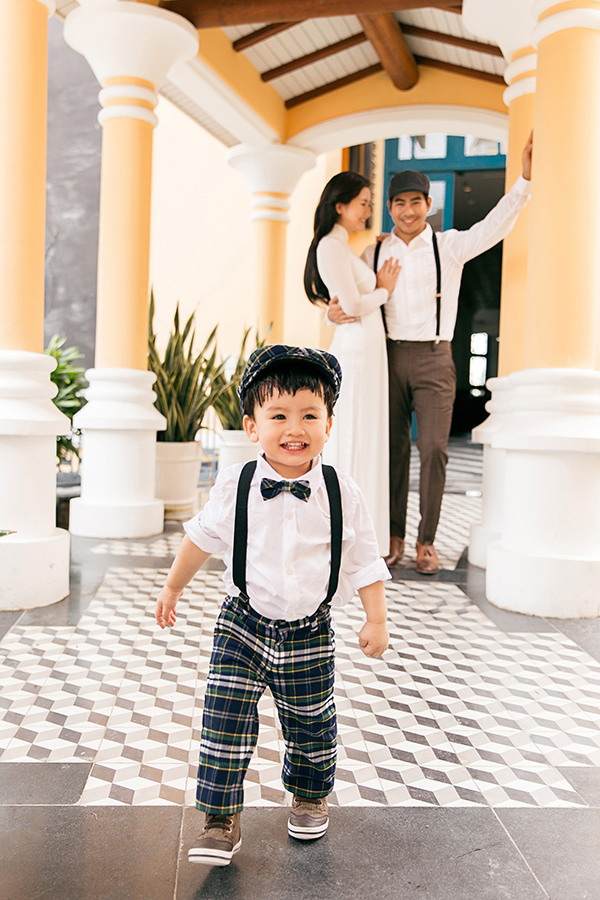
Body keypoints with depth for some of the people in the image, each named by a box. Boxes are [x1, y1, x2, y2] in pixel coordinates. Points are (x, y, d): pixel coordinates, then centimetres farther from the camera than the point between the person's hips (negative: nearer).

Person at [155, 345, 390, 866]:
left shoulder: (342, 494, -9)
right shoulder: (235, 487, -9)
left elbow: (365, 559, 0)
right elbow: (202, 537, 7)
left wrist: (376, 619, 0)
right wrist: (173, 588, 17)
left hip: (310, 633, 0)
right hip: (244, 625, 0)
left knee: (311, 725, 15)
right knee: (225, 721, -5)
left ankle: (311, 797, 43)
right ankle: (222, 822, 12)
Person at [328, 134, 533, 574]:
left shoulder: (450, 246, 3)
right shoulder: (374, 253, 9)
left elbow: (495, 227, -10)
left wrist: (525, 178, -22)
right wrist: (334, 312, -11)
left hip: (433, 359, -2)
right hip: (388, 356, 2)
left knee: (434, 449, -5)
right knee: (394, 448, 6)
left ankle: (427, 541, 8)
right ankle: (395, 537, 17)